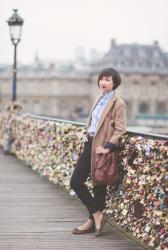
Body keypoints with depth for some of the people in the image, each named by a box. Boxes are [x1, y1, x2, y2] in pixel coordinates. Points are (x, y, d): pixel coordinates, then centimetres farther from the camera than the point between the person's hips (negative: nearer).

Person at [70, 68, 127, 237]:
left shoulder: (118, 104, -10)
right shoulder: (98, 99, 13)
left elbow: (120, 129, -16)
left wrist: (107, 147, -21)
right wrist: (88, 137, 13)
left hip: (101, 148, -8)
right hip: (89, 144, 8)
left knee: (99, 186, 2)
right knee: (75, 182, 4)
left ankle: (93, 220, 17)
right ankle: (97, 215, 12)